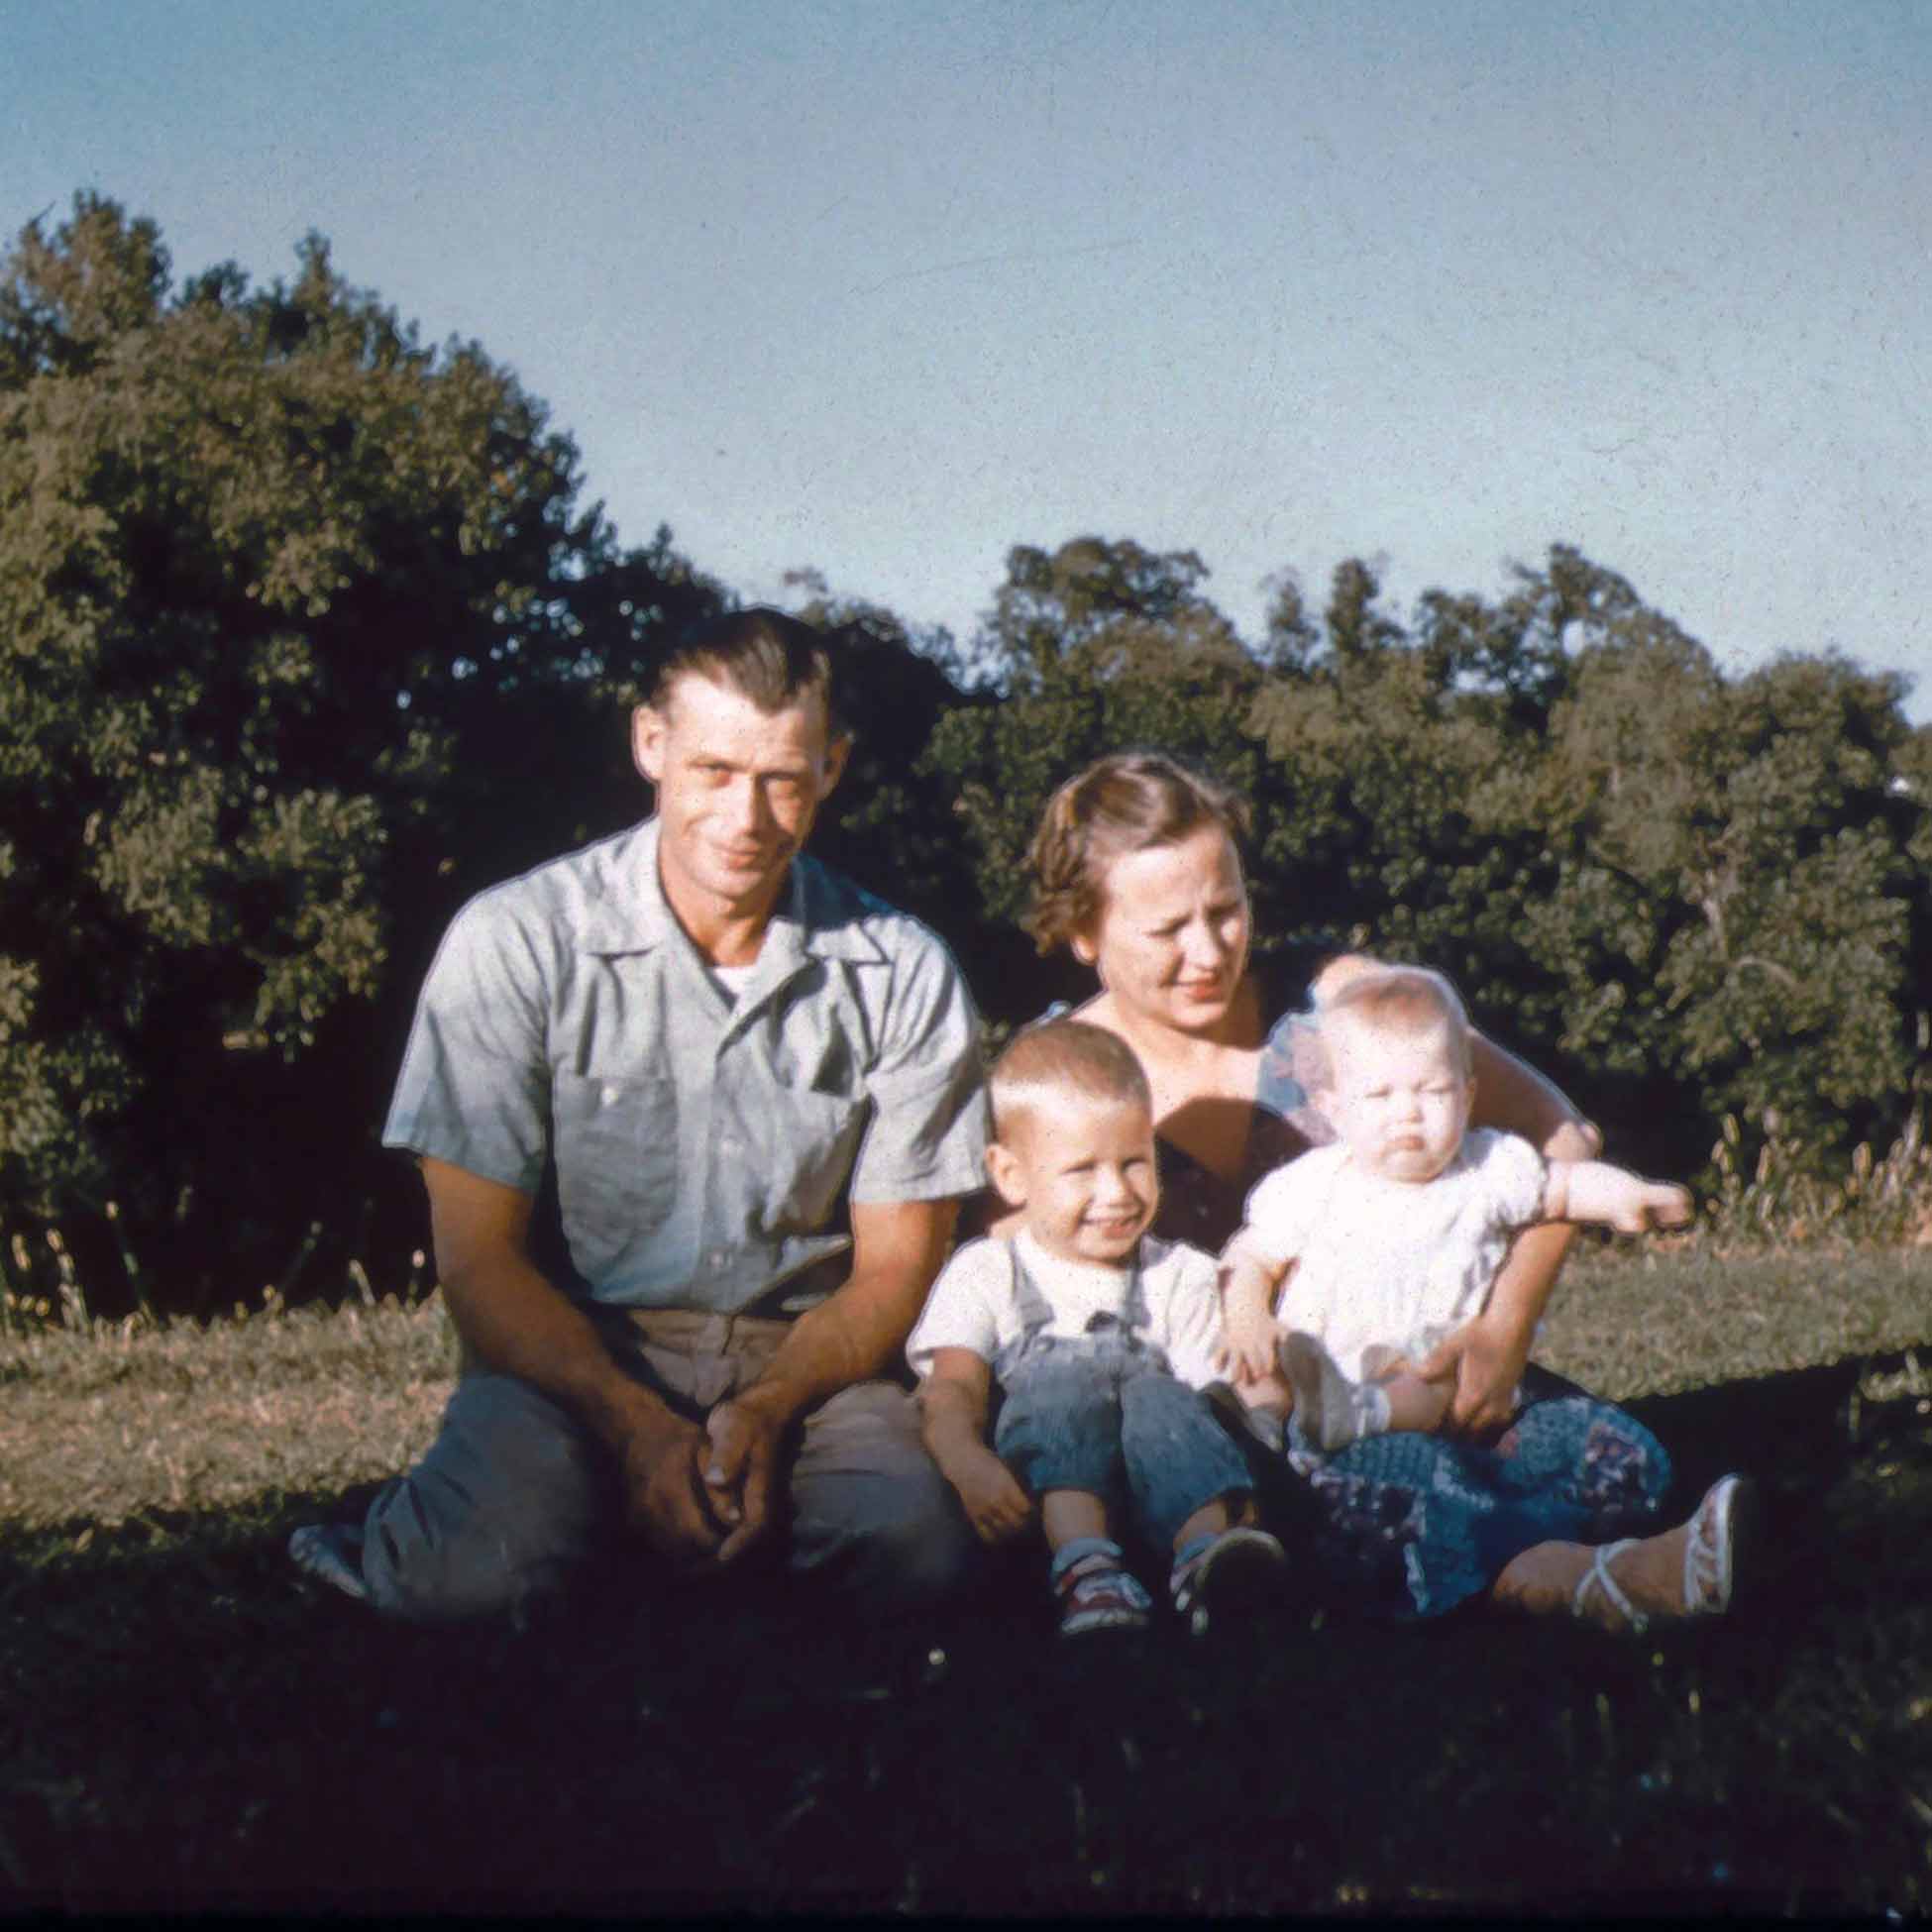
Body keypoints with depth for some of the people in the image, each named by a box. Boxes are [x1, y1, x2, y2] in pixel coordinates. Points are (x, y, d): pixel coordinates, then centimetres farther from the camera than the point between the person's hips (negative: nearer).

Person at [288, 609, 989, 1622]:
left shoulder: (904, 978, -1)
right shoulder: (515, 941, -7)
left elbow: (893, 1264, 3)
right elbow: (478, 1255, -7)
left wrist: (761, 1413, -16)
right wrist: (639, 1426, -21)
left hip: (800, 1357, 2)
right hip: (571, 1352, -2)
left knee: (915, 1546, -30)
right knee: (465, 1570, -34)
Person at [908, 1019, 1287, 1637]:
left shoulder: (1181, 1277, 21)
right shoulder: (984, 1276, 16)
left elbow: (1206, 1393, 10)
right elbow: (951, 1388, 0)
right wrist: (966, 1462, -25)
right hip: (1039, 1488, -1)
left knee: (1158, 1396, -29)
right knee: (1064, 1377, -30)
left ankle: (1205, 1549, -54)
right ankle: (1084, 1566, -52)